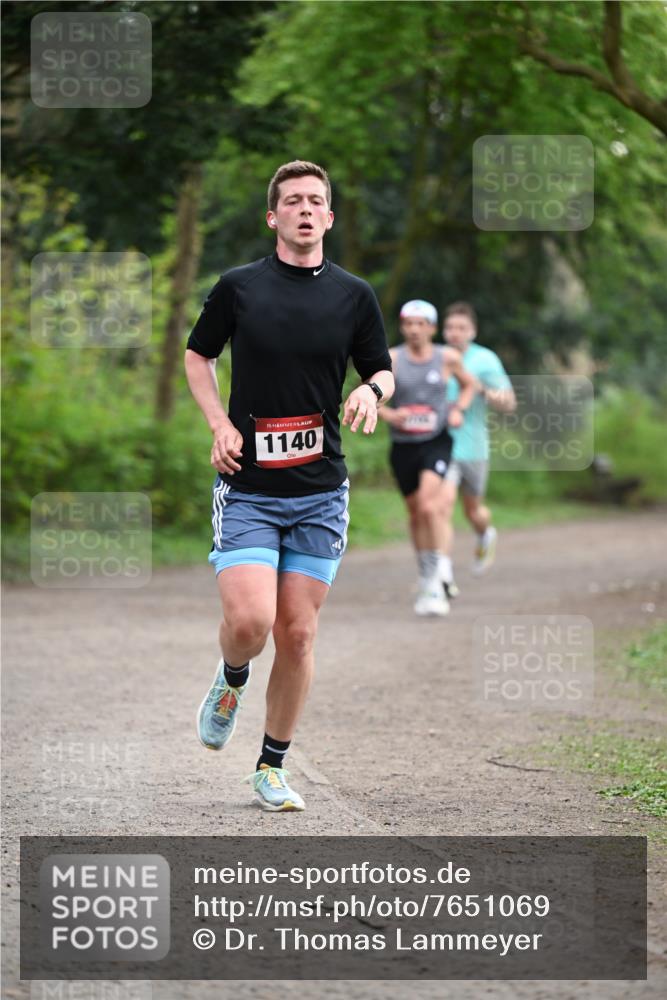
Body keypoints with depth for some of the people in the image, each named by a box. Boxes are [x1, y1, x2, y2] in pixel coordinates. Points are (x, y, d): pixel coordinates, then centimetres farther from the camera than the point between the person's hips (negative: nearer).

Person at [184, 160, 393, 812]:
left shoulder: (354, 295, 5)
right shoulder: (239, 287, 1)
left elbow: (382, 370, 15)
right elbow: (197, 355, 15)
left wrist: (371, 392, -9)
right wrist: (220, 423, 0)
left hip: (319, 490, 2)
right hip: (246, 487, -2)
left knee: (298, 634, 1)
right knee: (249, 621, -17)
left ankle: (273, 766, 17)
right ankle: (231, 682, 19)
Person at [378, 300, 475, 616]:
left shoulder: (448, 358, 1)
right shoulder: (391, 359, -2)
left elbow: (468, 384, 20)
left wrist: (458, 409, 1)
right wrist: (389, 415, -16)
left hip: (437, 441, -2)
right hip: (403, 445, 2)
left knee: (429, 503, -23)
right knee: (416, 513, 11)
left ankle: (435, 576, -19)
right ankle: (425, 577, 29)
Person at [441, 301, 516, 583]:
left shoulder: (485, 360, -5)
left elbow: (509, 403, -5)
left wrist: (481, 389, -23)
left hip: (472, 446, 0)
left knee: (473, 510, 17)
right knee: (444, 502, -19)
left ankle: (486, 536, 53)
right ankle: (443, 570, -22)